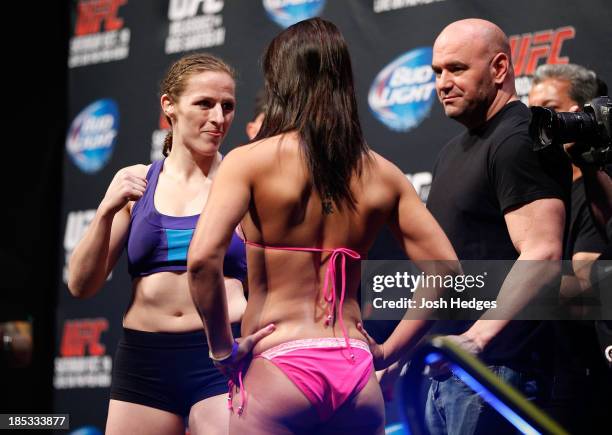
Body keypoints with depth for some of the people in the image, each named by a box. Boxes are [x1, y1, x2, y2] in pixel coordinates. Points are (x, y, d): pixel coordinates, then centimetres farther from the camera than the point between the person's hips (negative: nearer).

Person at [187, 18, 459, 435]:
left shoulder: (250, 161, -3)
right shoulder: (383, 175, 9)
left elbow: (203, 259, -17)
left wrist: (224, 349, -5)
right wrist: (386, 353, 12)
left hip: (278, 371, -4)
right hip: (357, 377, 4)